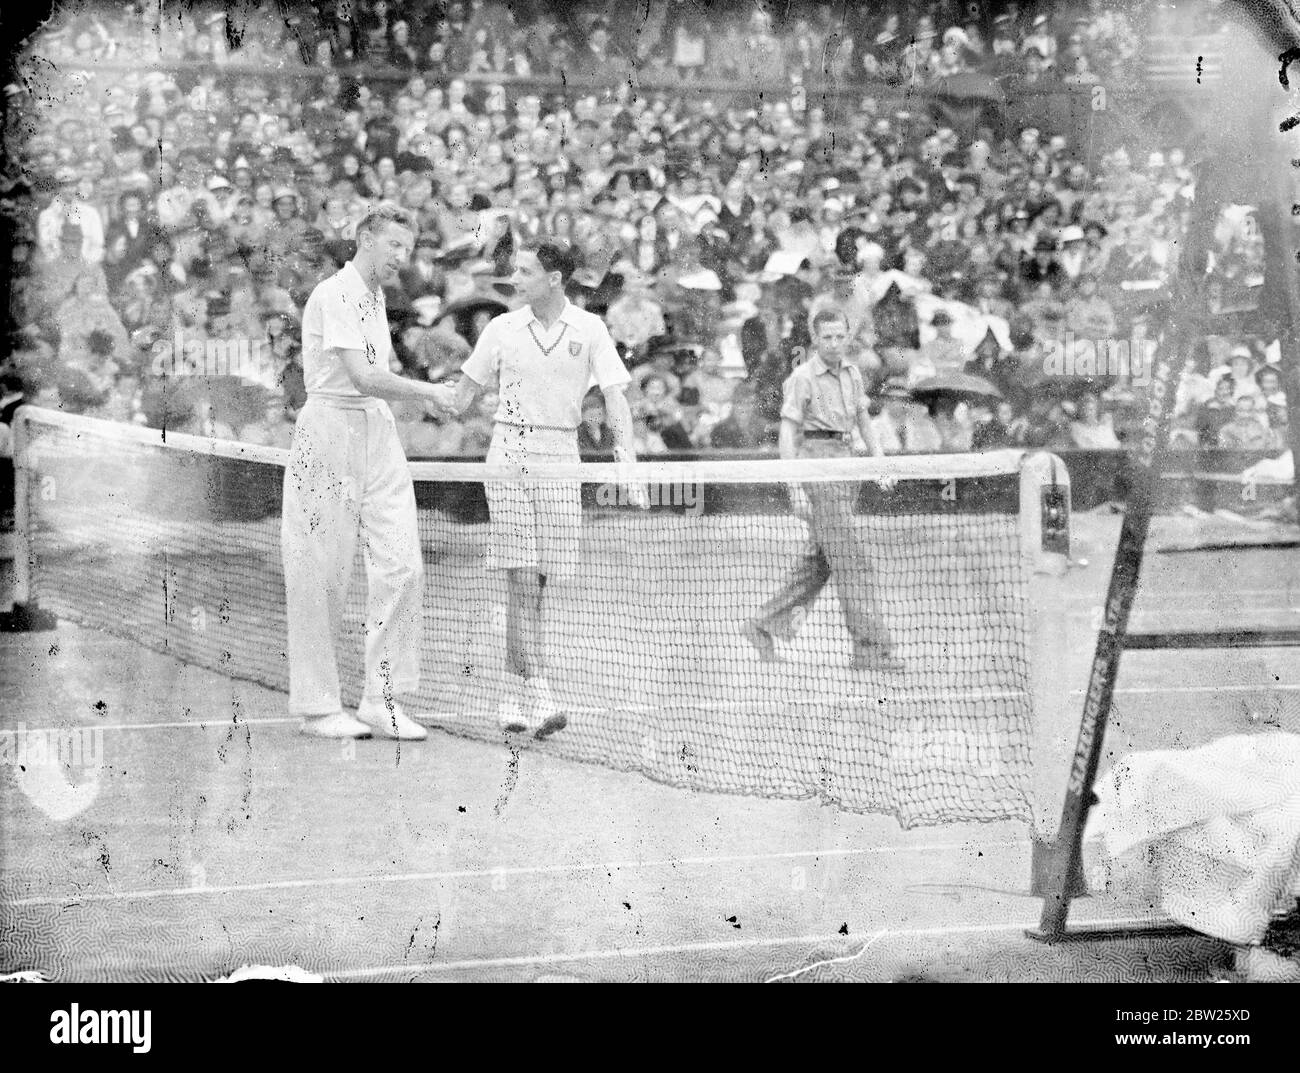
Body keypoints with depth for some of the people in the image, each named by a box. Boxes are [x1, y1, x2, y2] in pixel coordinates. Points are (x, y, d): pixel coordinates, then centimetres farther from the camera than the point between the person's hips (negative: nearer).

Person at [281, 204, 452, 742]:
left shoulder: (375, 297, 19)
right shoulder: (334, 295, -10)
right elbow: (363, 377, -20)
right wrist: (426, 390, -9)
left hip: (378, 434, 8)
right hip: (330, 431, -8)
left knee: (400, 566, -2)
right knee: (321, 576, -1)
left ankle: (382, 700, 4)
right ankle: (317, 708, 9)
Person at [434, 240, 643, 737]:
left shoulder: (589, 329, 4)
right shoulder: (501, 329, 6)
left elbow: (614, 397, -1)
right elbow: (464, 393, 14)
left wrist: (626, 457, -12)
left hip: (560, 458, 1)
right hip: (509, 453, -1)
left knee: (537, 584, 5)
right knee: (522, 580, -9)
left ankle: (515, 695, 16)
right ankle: (536, 694, -10)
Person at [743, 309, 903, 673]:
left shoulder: (852, 373, 14)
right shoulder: (802, 378, -8)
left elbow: (865, 421, 21)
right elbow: (787, 435, -10)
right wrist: (795, 488, -15)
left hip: (845, 464, 8)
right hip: (815, 464, -8)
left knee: (819, 561, 11)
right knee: (852, 560, -10)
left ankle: (764, 625, 22)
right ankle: (870, 648, -8)